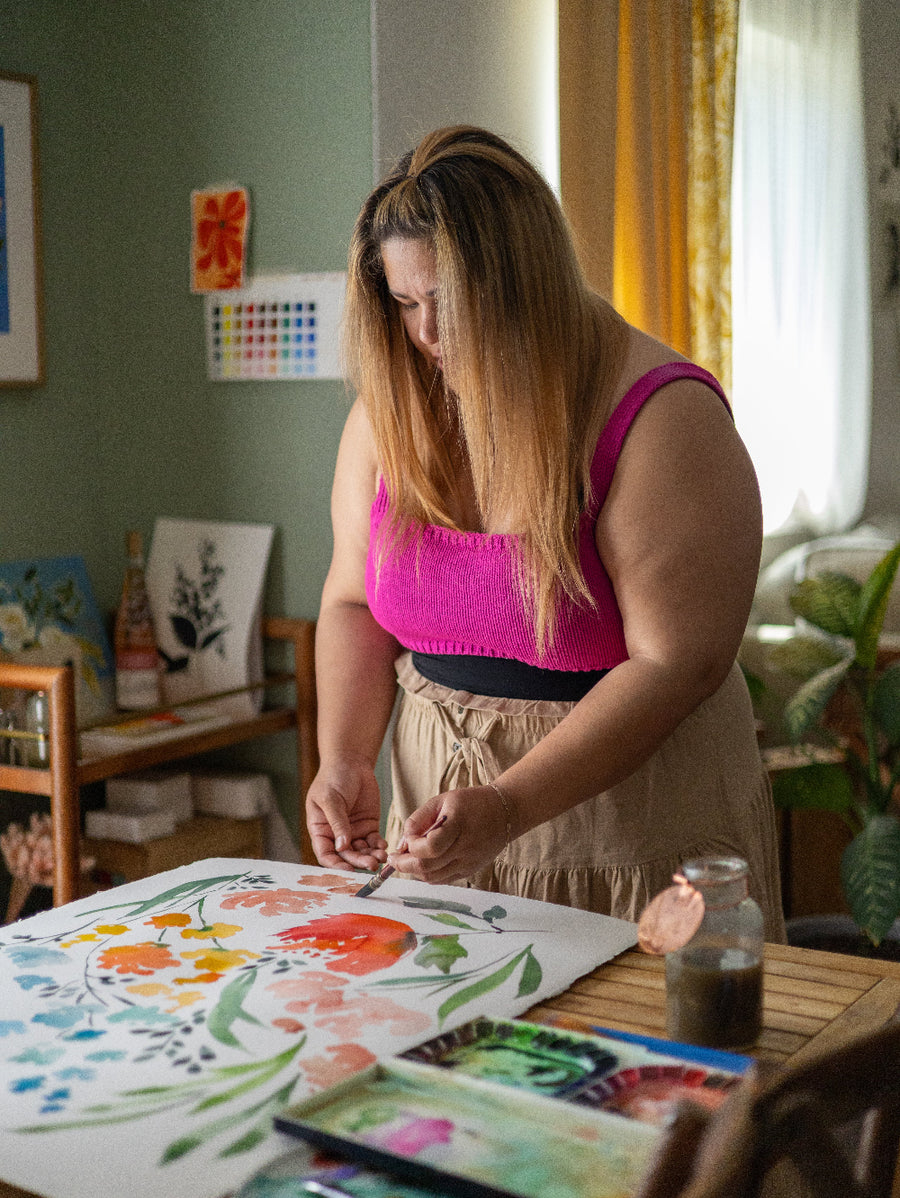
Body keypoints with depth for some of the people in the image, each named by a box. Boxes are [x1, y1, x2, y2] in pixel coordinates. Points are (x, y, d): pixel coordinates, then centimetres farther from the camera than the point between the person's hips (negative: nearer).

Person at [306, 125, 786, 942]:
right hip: (444, 812, 5)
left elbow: (674, 664, -20)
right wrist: (345, 764, -7)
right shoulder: (391, 411, 1)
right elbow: (354, 603, 8)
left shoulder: (663, 417, -17)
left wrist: (510, 806, -28)